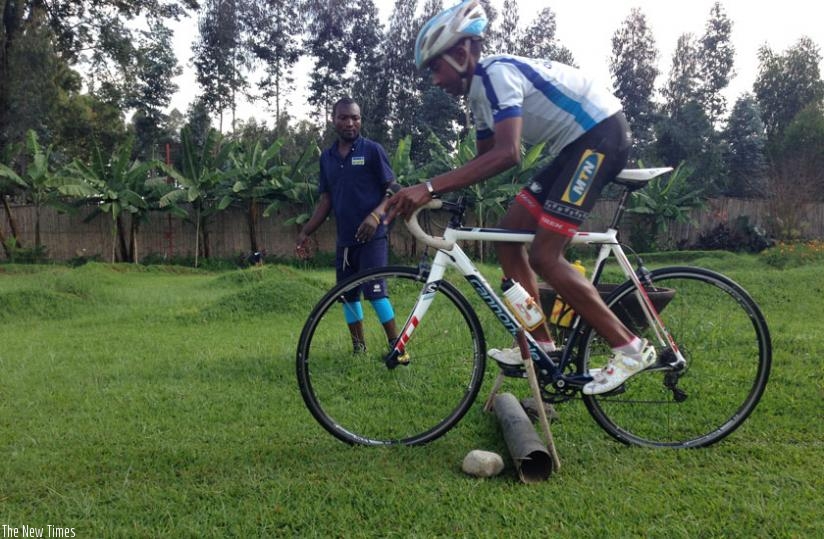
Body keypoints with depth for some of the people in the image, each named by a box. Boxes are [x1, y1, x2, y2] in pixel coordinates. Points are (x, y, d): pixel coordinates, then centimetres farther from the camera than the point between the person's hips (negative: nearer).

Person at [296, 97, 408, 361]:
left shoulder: (372, 150, -4)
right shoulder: (327, 157, 11)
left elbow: (393, 190, -6)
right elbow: (326, 201, 14)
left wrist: (376, 215, -23)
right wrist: (305, 232, 8)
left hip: (371, 236, -6)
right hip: (344, 239, 6)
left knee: (375, 290, -14)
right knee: (348, 294, 9)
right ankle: (358, 346, 22)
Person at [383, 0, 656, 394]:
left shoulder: (497, 73, -20)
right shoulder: (479, 92, 11)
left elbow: (506, 154, -35)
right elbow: (484, 161, 18)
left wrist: (429, 187, -39)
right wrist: (434, 193, 6)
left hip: (602, 132, -10)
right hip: (576, 143, 10)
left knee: (544, 256, -15)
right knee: (507, 237, 6)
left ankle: (630, 349, -7)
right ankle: (540, 345, 12)